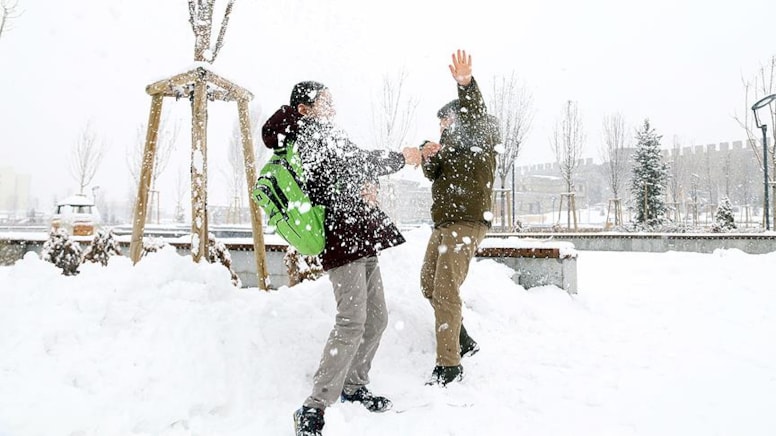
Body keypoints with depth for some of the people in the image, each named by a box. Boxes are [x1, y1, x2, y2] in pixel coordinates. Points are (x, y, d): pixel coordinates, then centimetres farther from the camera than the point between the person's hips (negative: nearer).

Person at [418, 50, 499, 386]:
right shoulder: (452, 143, 23)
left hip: (467, 223, -10)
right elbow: (433, 175, 15)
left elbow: (475, 116, -24)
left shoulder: (480, 138, -2)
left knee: (446, 291, -14)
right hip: (443, 223, 10)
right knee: (429, 285, 15)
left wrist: (466, 85, -42)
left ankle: (449, 365, -6)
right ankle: (463, 342, 28)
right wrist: (429, 158, -7)